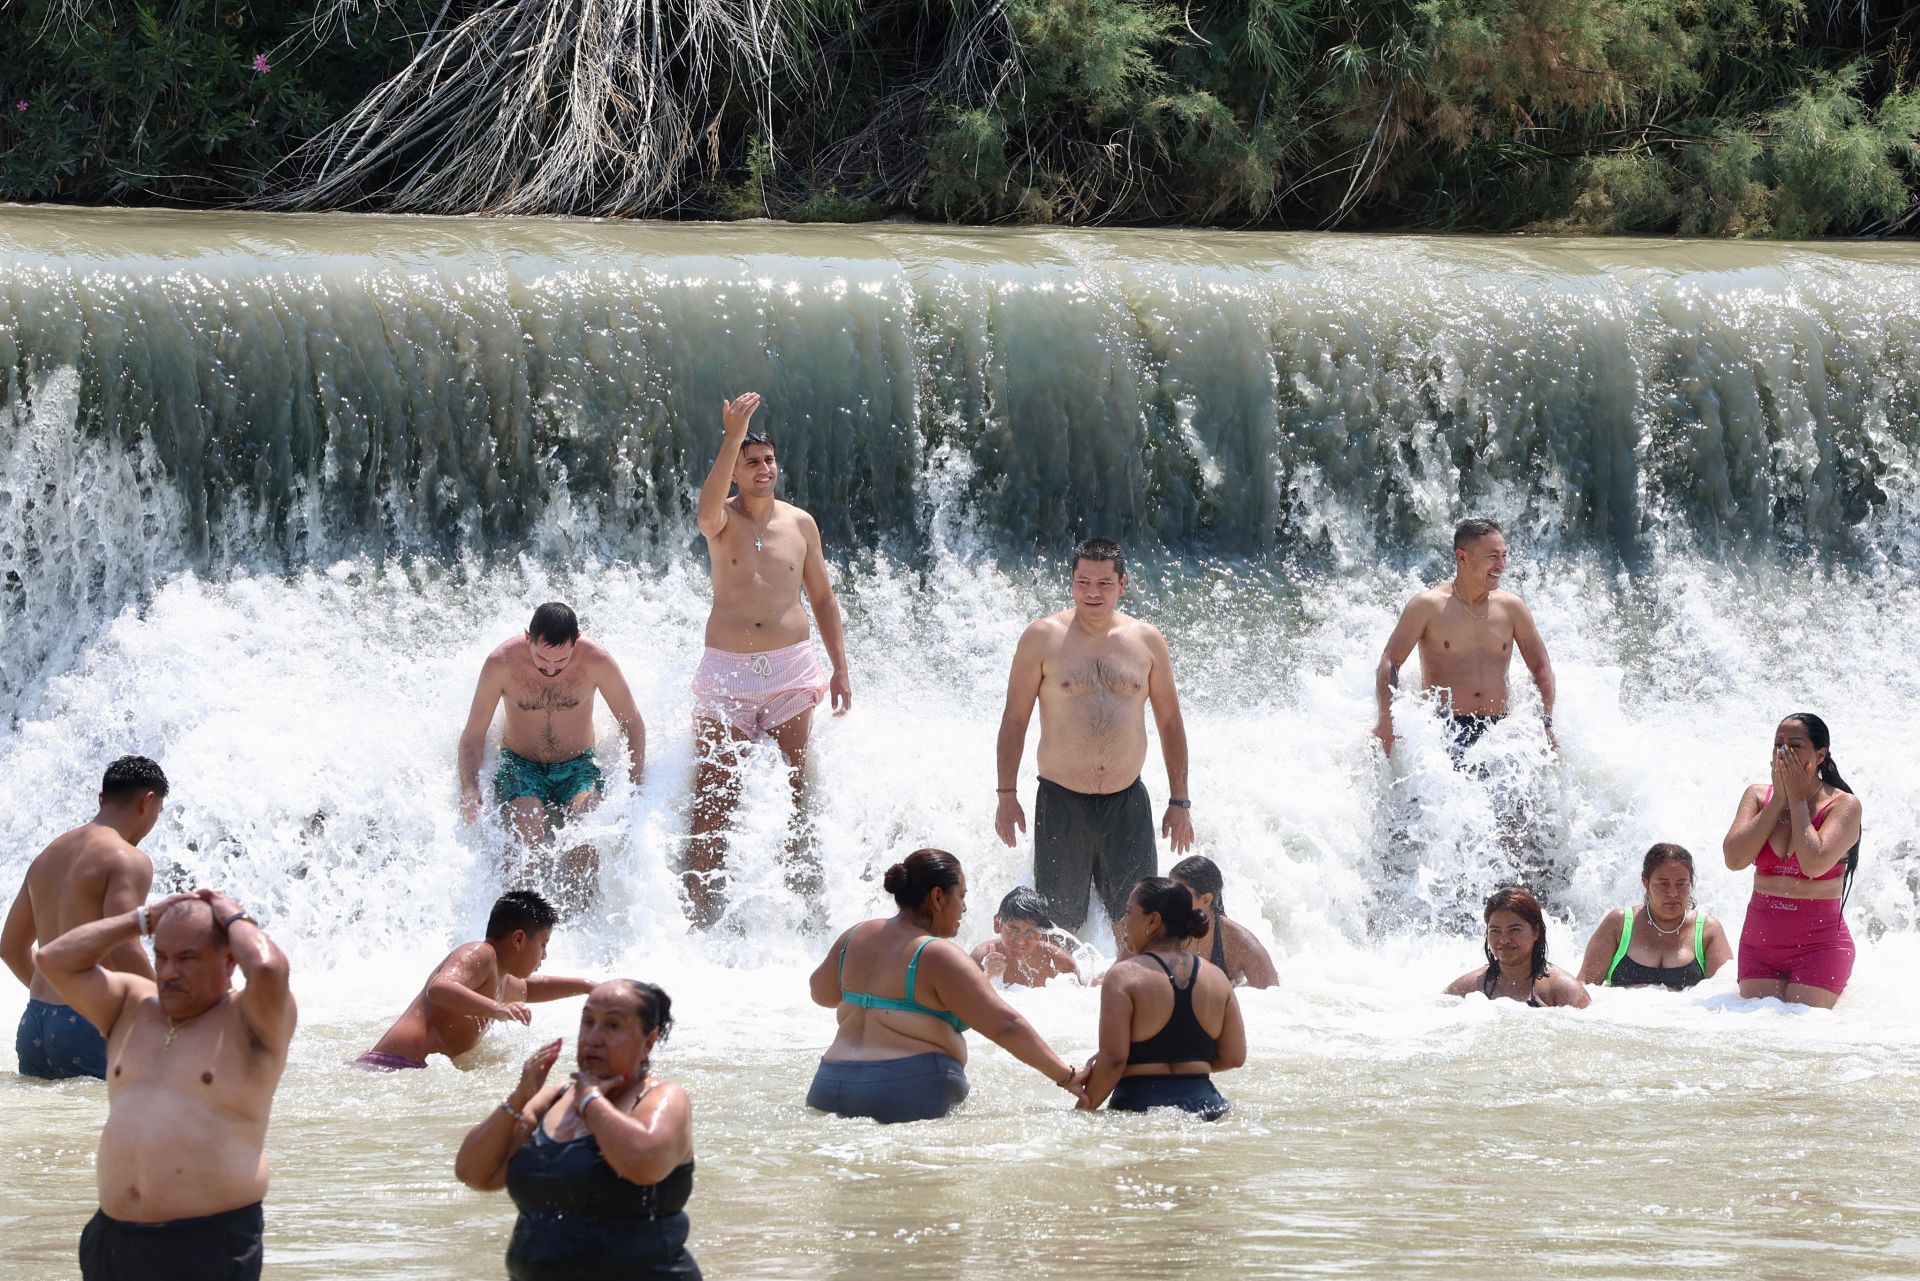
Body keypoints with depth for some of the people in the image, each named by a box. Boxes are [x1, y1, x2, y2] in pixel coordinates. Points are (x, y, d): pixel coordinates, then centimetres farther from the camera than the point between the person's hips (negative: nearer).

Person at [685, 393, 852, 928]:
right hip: (726, 669, -2)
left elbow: (822, 596, 15)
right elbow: (708, 508, -29)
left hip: (791, 669, 2)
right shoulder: (724, 522, -2)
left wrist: (840, 666, 10)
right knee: (713, 794, -5)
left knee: (798, 790, 2)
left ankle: (802, 880, 12)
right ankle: (700, 902, -1)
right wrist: (732, 439, -39)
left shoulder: (800, 523, 7)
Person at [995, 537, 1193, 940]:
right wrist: (1006, 794, -3)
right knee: (1059, 926, 3)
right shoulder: (1043, 638, -1)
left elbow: (1170, 722, 12)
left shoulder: (1147, 641, 5)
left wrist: (1179, 802, 9)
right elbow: (1014, 718, 2)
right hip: (1061, 802, -2)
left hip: (1127, 802, 2)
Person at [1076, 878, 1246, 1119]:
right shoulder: (1216, 978, 13)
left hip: (1140, 1103, -5)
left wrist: (1084, 1108, 3)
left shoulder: (1124, 976, -2)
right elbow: (1234, 1056, 14)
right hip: (1204, 1105, 5)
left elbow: (1113, 1057, -8)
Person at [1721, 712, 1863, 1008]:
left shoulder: (1843, 805, -7)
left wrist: (1797, 799, -12)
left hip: (1818, 946, -4)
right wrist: (1779, 799, -8)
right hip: (1759, 942, 4)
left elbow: (1815, 863, -24)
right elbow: (1735, 859, -9)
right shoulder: (1758, 796, 6)